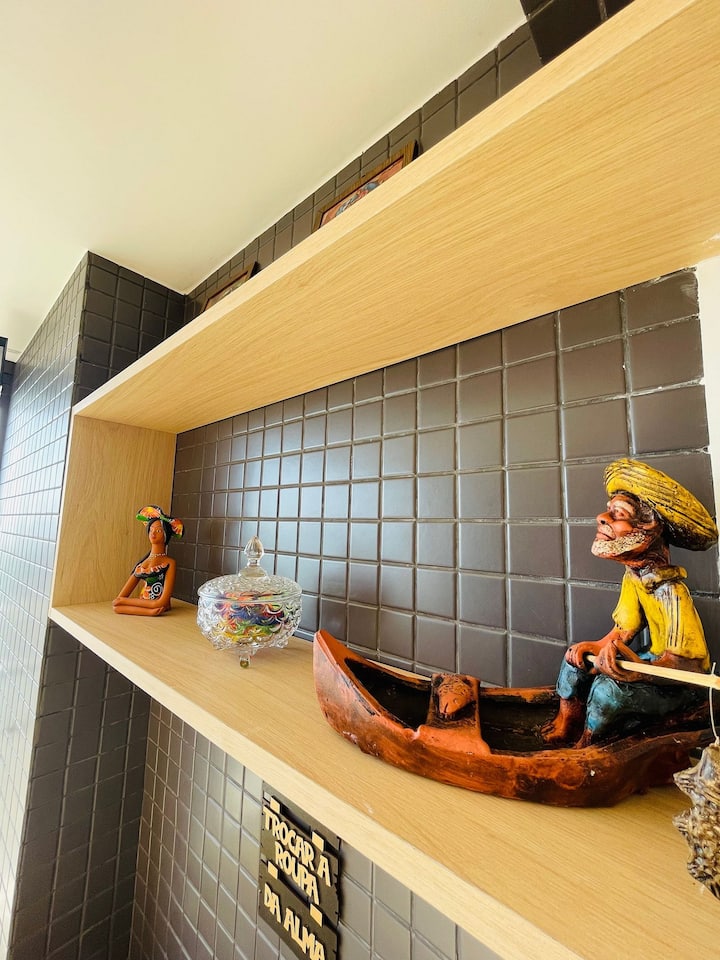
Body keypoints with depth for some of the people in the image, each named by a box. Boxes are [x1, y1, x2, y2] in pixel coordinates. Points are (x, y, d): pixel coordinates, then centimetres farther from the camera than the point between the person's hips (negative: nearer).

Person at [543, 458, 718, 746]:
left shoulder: (671, 593, -32)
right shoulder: (633, 576, -6)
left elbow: (689, 667, -32)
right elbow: (623, 630, 1)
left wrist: (639, 671, -50)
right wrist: (597, 647, -17)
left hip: (682, 687, -8)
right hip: (656, 660, 8)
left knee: (610, 688, -29)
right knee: (576, 658, 3)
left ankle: (583, 751, 0)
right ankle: (563, 727, 20)